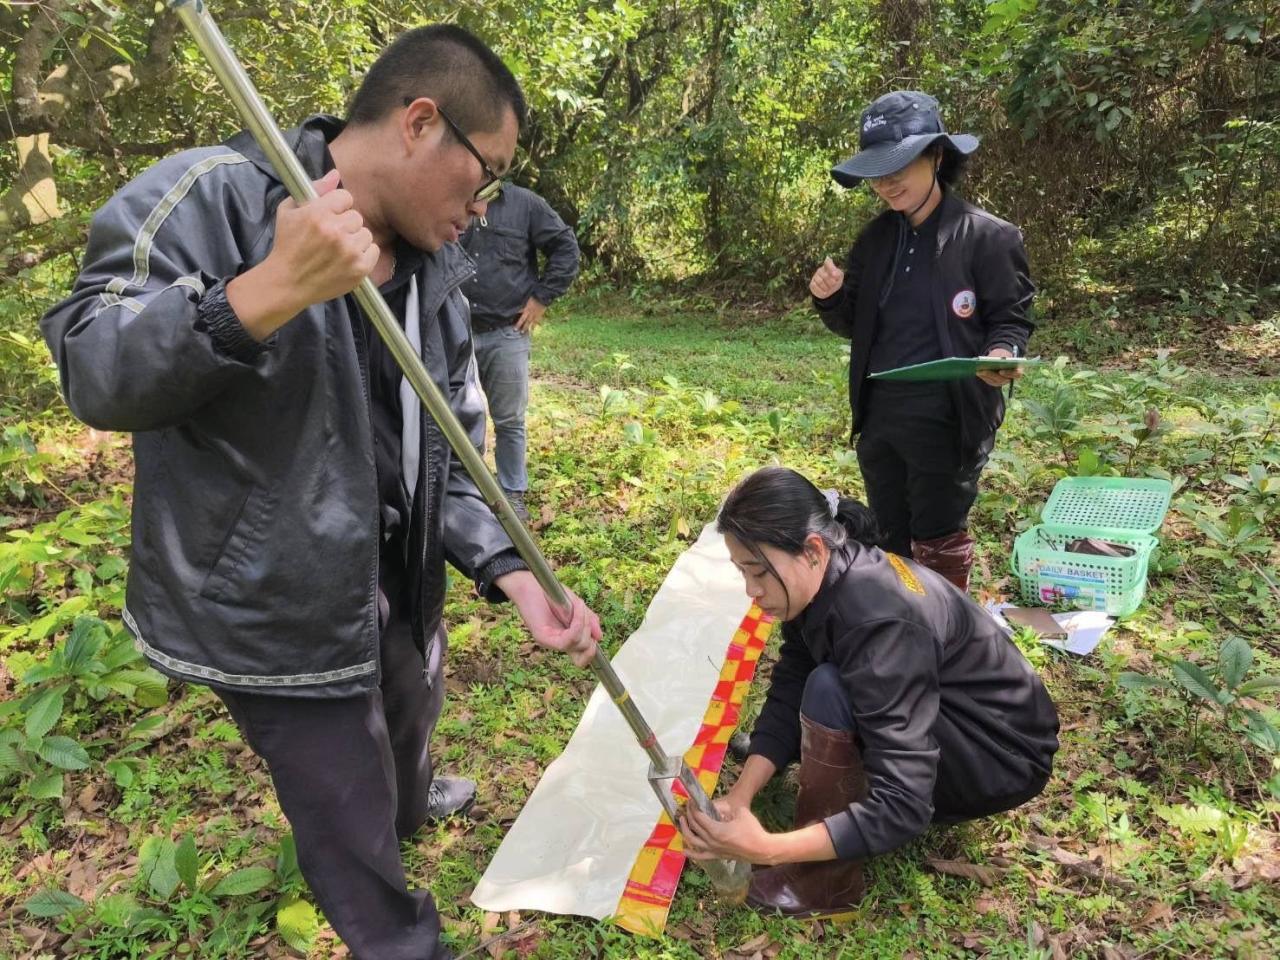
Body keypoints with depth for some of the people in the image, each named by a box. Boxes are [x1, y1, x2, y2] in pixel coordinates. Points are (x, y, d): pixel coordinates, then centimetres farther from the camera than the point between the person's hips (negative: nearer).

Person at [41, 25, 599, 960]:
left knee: (408, 720, 35)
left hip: (400, 581, 7)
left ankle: (409, 804, 69)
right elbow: (92, 377, -23)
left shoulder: (437, 274, 1)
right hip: (273, 604, -7)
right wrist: (266, 293, -38)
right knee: (359, 851, 9)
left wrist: (511, 574, -14)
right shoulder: (212, 196, -19)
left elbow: (449, 456, 1)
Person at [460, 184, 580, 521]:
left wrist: (542, 297, -2)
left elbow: (566, 247, 3)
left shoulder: (525, 203, 0)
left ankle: (513, 494, 21)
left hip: (507, 333, -1)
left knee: (510, 419, 7)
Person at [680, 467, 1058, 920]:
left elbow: (902, 806, -36)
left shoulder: (880, 623, -36)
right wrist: (739, 795, -19)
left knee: (830, 693, -30)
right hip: (938, 712, 9)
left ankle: (826, 882, -10)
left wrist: (766, 848, -39)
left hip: (1003, 753, -8)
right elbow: (787, 693, -7)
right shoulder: (830, 577, -10)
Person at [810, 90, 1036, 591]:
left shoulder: (988, 237, -9)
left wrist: (1003, 354, -26)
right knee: (888, 537, 18)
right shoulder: (875, 239, 7)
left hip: (947, 418, -5)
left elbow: (1011, 317, -4)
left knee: (937, 540, 8)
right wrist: (830, 299, -8)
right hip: (877, 415, 6)